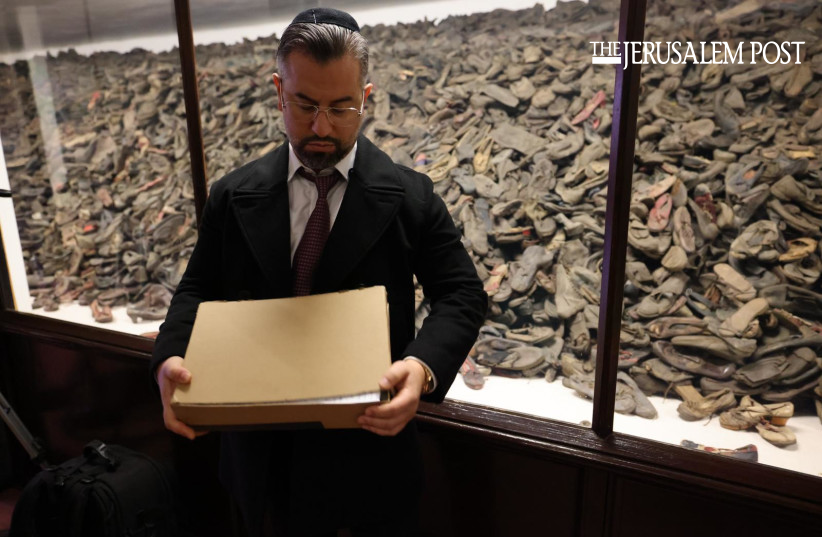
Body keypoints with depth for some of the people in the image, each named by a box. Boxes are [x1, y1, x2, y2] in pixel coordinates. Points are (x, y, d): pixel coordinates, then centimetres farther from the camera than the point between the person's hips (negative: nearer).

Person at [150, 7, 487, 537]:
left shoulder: (410, 197, -11)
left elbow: (462, 294, -10)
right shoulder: (234, 196, -4)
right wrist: (171, 355, -16)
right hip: (266, 451, 2)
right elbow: (198, 289, 4)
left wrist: (424, 365, -29)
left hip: (374, 446, -1)